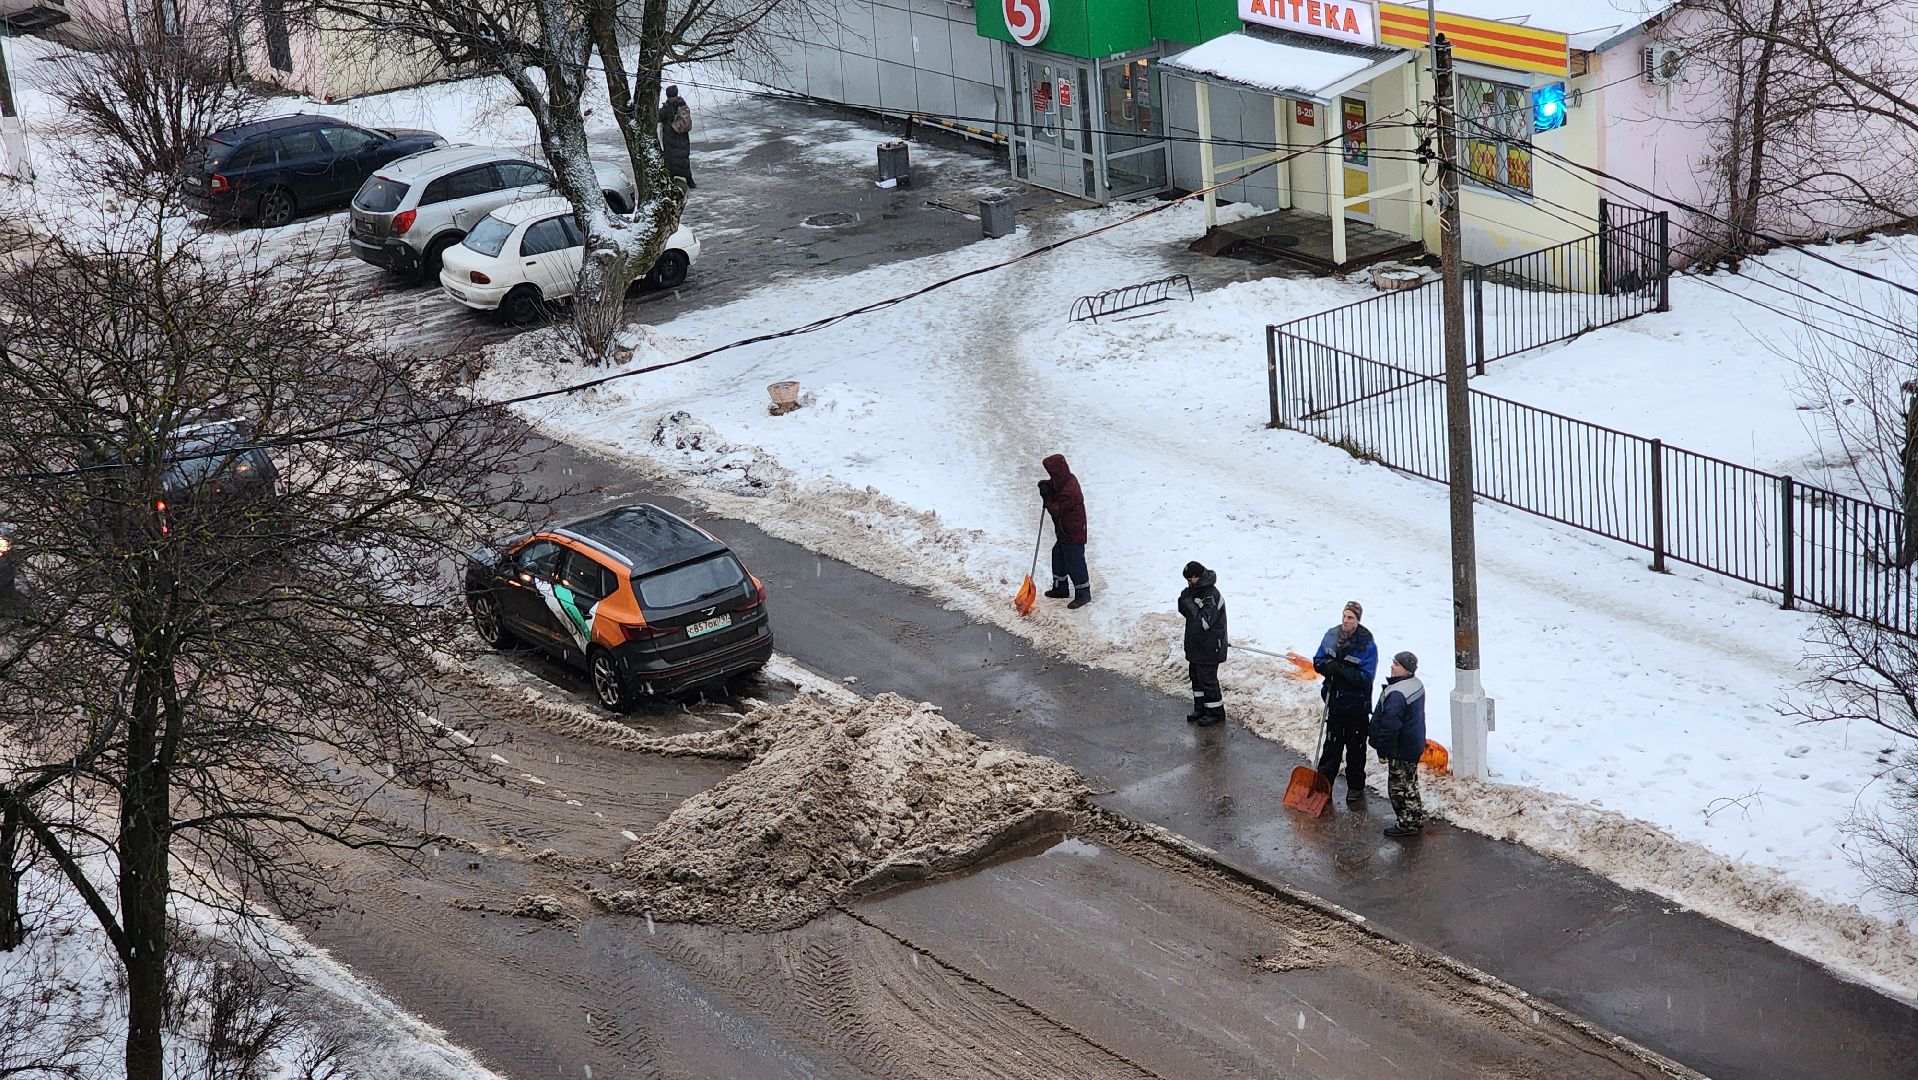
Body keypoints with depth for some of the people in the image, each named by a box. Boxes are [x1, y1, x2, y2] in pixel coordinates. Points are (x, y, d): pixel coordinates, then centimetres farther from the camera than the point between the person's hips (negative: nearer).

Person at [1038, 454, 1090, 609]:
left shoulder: (1069, 492, -31)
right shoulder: (1069, 479, -1)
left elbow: (1056, 511, -22)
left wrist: (1047, 497, -12)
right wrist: (1048, 488, -4)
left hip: (1073, 535, -10)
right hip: (1064, 533, 10)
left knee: (1074, 562, 1)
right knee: (1058, 556, 22)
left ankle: (1083, 594, 13)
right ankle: (1060, 588, 37)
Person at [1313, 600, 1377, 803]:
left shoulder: (1367, 645, -17)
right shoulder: (1331, 636, -2)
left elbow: (1366, 677, -21)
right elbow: (1317, 661, 6)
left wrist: (1341, 670, -29)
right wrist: (1327, 665, -17)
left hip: (1357, 704, -4)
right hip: (1334, 700, 4)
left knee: (1356, 747, 8)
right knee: (1332, 744, 13)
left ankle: (1356, 788, 19)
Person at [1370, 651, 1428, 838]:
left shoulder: (1396, 694, -28)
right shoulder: (1417, 685, 5)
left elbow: (1390, 726, -27)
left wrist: (1383, 751, -16)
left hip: (1401, 751, -10)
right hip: (1415, 745, 10)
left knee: (1399, 787, 3)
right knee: (1410, 784, 22)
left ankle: (1408, 824, 11)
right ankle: (1416, 819, 33)